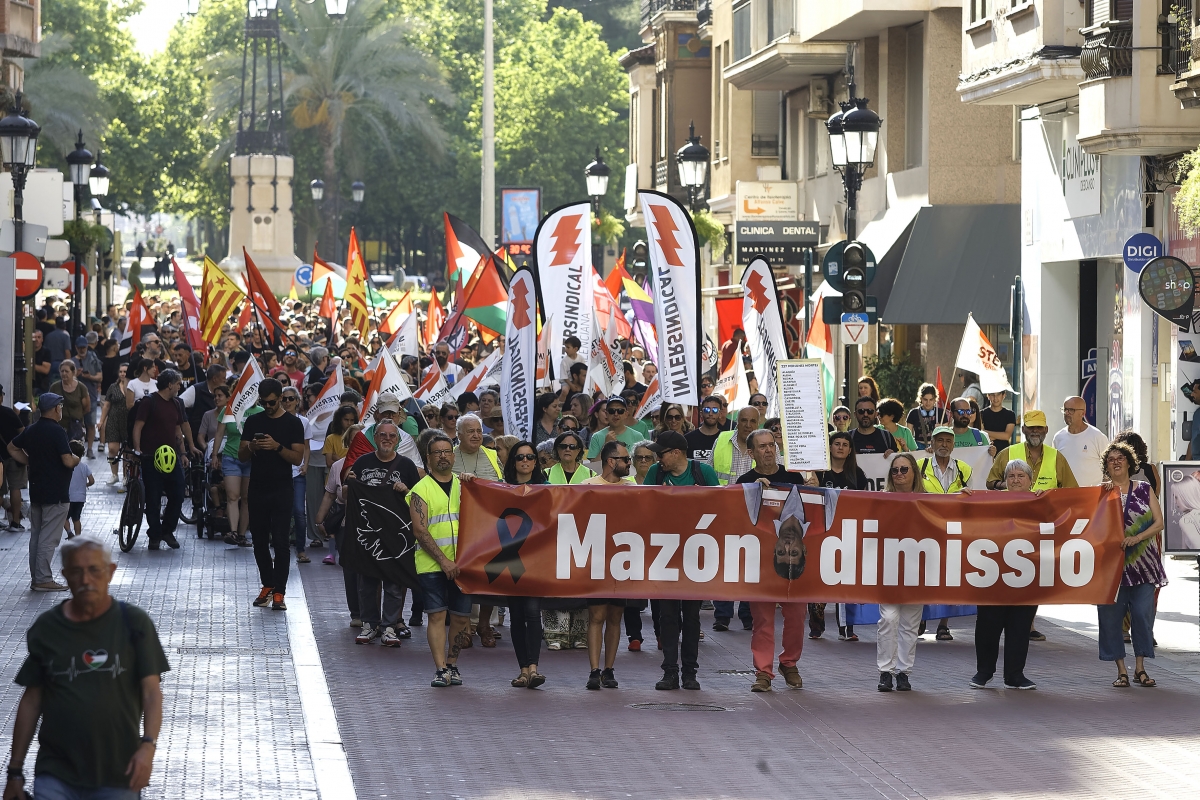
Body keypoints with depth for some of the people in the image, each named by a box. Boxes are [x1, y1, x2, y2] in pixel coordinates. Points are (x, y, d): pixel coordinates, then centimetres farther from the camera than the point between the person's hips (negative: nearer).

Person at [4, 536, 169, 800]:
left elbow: (151, 690, -3)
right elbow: (31, 700, 8)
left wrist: (148, 745, -19)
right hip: (56, 772, 1)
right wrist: (15, 771, 6)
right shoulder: (46, 628, 4)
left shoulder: (134, 623, 0)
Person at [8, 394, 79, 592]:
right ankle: (43, 579, -6)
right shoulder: (57, 432, -17)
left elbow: (12, 449, 19)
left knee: (36, 536, 12)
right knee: (49, 538, -5)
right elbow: (68, 462, -22)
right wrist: (76, 458, 0)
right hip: (56, 494, -8)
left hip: (36, 492, 8)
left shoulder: (31, 430, 8)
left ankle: (36, 578, 16)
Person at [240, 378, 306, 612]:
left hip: (281, 490, -4)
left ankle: (279, 592, -8)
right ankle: (267, 586, 19)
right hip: (257, 489, 4)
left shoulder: (292, 424, 0)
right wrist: (251, 447, -14)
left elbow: (298, 458, -6)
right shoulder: (253, 421, 9)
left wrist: (277, 446, -21)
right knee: (260, 541, 8)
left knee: (280, 541, -8)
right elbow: (241, 456, 8)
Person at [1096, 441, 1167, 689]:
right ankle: (1121, 670, 3)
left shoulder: (1144, 489, 9)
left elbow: (1158, 523, 2)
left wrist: (1136, 538, -13)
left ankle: (1140, 668, 4)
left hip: (1143, 562, 0)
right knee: (1111, 616, -4)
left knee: (1143, 613, -6)